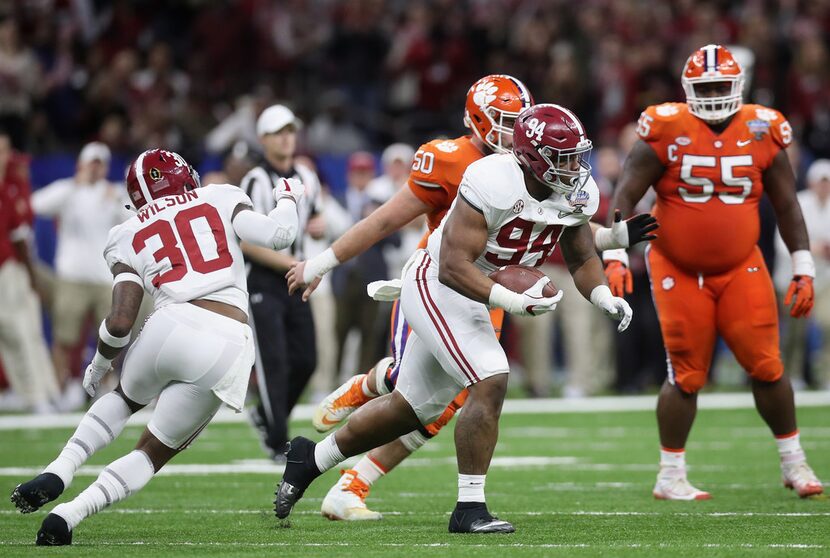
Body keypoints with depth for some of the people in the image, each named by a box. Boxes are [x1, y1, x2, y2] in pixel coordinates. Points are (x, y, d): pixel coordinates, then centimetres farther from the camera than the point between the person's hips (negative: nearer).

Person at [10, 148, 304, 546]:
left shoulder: (129, 237, 16)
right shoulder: (220, 199, 17)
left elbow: (120, 322, 7)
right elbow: (277, 235, 4)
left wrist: (99, 366, 25)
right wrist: (287, 199, 26)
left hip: (172, 326, 0)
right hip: (229, 348, 0)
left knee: (126, 398, 35)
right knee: (154, 451, 16)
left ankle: (58, 472, 17)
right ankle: (68, 515, 1)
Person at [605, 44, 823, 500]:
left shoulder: (763, 133, -1)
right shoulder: (666, 133, -10)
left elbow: (786, 206, 6)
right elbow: (625, 196, -8)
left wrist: (803, 269, 3)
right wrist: (615, 258, -18)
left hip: (741, 269, 2)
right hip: (678, 271, -2)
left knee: (767, 366, -2)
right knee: (686, 375, -1)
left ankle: (794, 462, 14)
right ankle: (670, 476, 12)